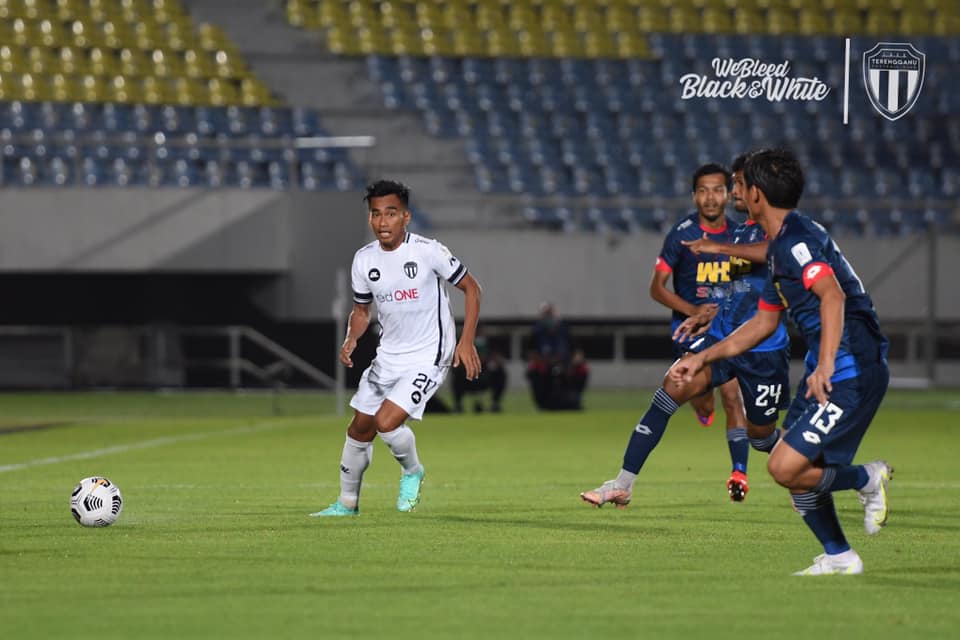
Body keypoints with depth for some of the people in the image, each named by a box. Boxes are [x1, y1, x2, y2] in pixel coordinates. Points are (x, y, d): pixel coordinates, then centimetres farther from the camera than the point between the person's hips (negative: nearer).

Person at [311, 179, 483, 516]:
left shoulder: (428, 251, -17)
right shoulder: (364, 260, -2)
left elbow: (470, 287, -6)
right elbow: (361, 309, 13)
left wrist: (467, 341, -13)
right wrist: (351, 340, -8)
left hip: (428, 357, -6)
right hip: (389, 356, 6)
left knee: (386, 422, -20)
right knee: (360, 427, 11)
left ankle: (412, 472, 11)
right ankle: (347, 502, 30)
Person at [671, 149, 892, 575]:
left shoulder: (798, 238, -15)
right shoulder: (778, 247, 18)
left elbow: (832, 294, -31)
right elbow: (764, 322, 28)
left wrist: (826, 364, -39)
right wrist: (703, 359, 29)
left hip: (852, 371, -10)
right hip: (824, 369, 10)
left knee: (785, 467, -16)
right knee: (789, 467, 11)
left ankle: (868, 479, 4)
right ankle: (838, 558, 20)